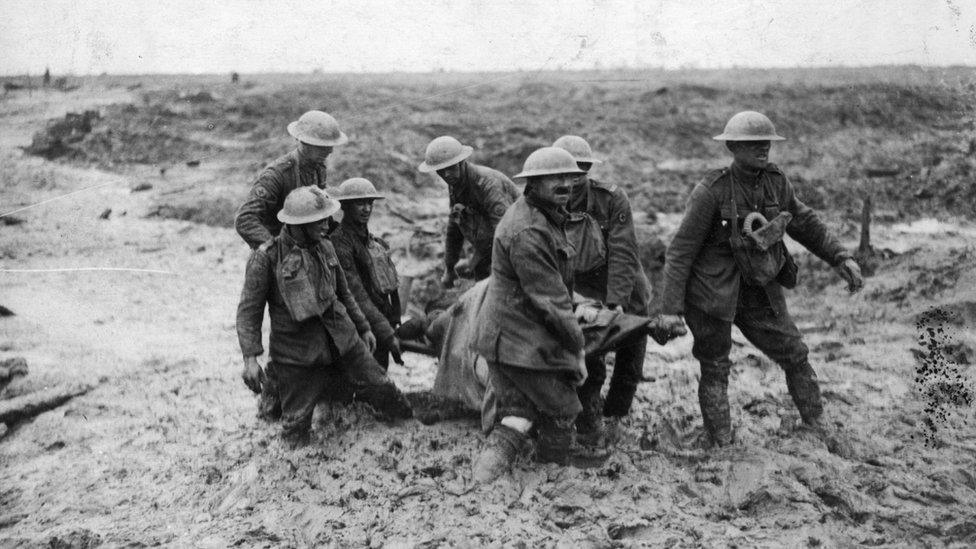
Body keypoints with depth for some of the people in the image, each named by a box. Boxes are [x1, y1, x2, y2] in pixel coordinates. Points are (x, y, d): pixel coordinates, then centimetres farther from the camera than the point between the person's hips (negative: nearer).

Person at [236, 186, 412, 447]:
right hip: (296, 351, -4)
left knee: (379, 388, 8)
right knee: (296, 427, -3)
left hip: (342, 338, 5)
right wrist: (250, 358, -20)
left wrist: (363, 327, 23)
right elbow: (249, 311, -11)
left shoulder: (325, 248, 6)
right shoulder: (265, 257, -12)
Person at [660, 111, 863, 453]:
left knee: (795, 356, 8)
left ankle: (818, 432, 22)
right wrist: (671, 309, -18)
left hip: (759, 291, 6)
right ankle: (720, 447, 17)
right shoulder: (711, 192, -19)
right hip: (712, 293, -5)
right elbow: (681, 251, -16)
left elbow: (805, 223, 13)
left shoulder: (776, 183, -2)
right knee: (715, 370, 5)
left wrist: (840, 258, 6)